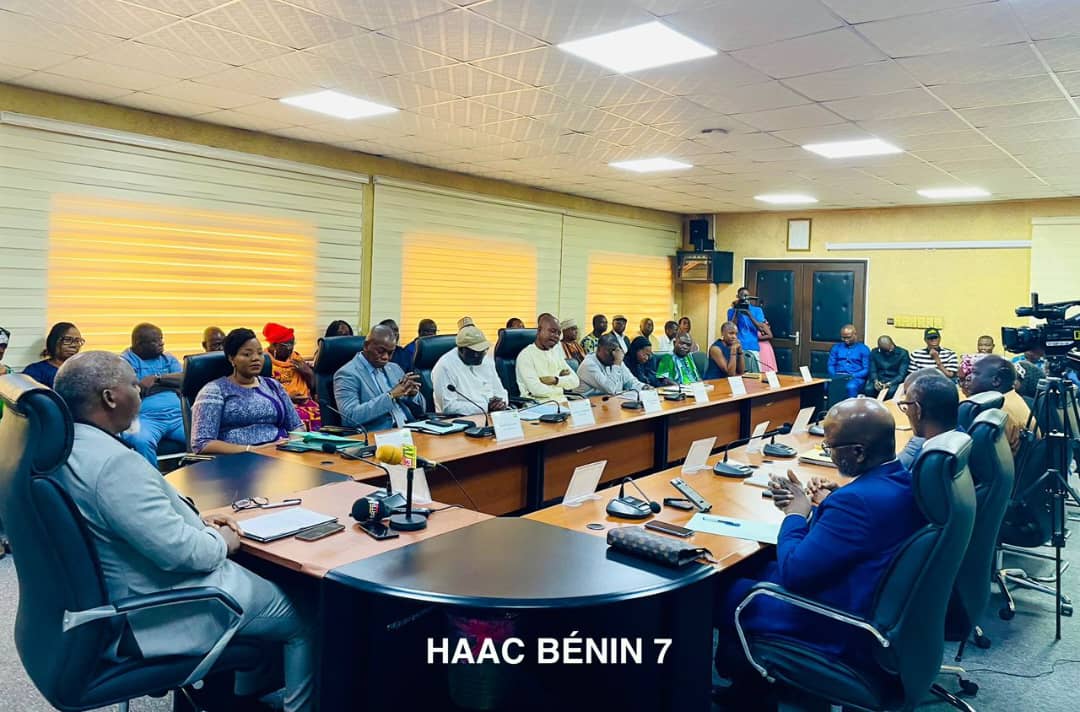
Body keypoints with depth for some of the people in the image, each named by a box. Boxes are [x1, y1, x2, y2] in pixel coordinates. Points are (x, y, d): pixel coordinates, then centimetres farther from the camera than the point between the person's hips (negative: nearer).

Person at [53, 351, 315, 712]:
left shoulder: (70, 446, 1)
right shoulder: (115, 463, -30)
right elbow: (178, 550, -31)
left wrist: (196, 522, 7)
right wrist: (222, 542, -11)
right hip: (164, 611, -10)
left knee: (261, 576, 28)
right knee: (302, 620, 4)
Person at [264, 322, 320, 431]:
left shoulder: (296, 356, 16)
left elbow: (313, 384, 19)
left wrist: (305, 370, 1)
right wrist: (287, 397, -14)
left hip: (304, 401, 5)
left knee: (320, 414, -24)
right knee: (302, 417, -33)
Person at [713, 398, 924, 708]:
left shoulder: (858, 501, -34)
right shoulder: (904, 480, -5)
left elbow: (793, 574, -26)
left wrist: (796, 515, -11)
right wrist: (827, 506, -1)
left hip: (843, 634, -9)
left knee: (722, 592, 8)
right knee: (754, 569, 22)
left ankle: (744, 687, 37)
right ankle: (753, 683, 35)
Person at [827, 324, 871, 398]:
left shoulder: (863, 349, 10)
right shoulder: (836, 347, 19)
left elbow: (866, 369, 2)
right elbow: (831, 365, 13)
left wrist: (853, 376, -14)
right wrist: (834, 376, -8)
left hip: (856, 378, -2)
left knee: (851, 387, -39)